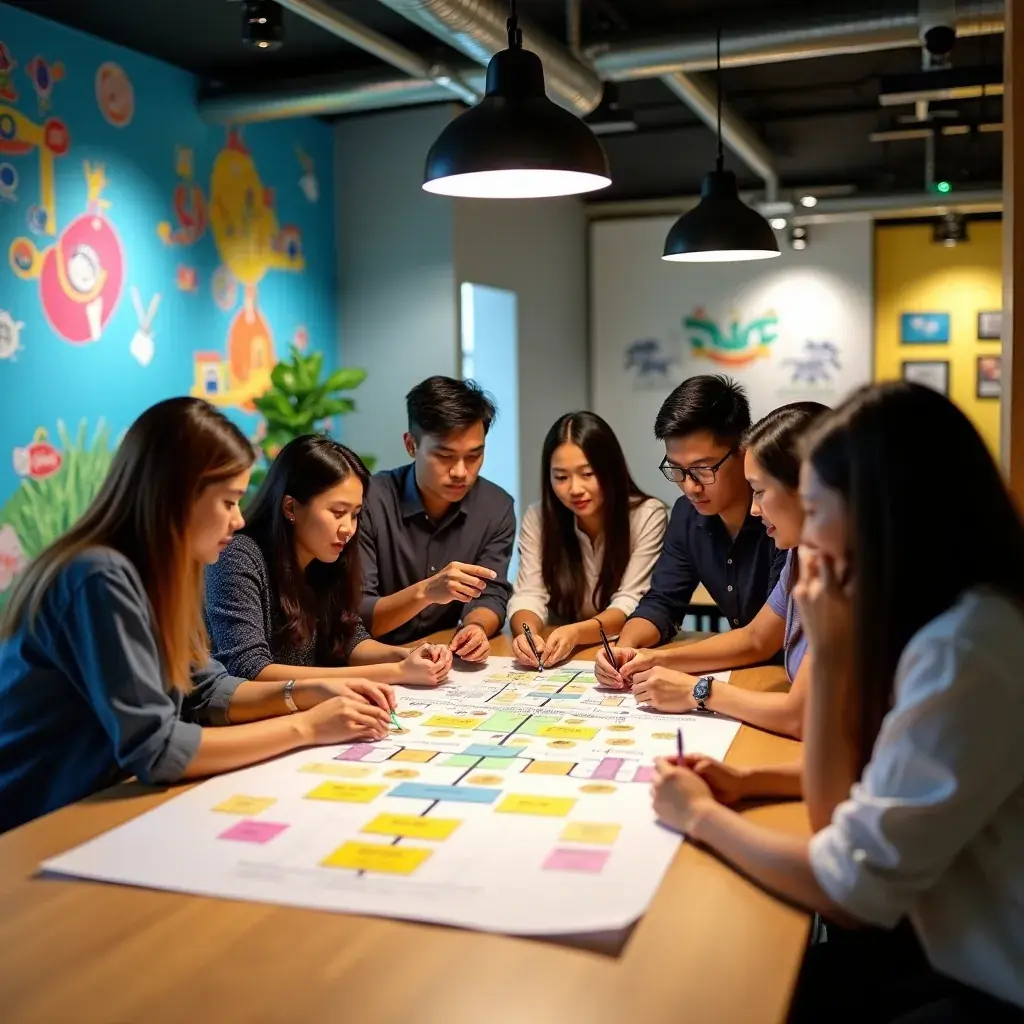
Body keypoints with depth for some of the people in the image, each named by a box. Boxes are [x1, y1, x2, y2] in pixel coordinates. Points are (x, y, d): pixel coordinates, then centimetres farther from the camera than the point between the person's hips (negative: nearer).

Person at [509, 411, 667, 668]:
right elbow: (529, 596, -10)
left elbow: (631, 604, -16)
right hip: (561, 657, 2)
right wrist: (527, 633, -33)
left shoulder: (648, 515, -11)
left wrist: (577, 632, -35)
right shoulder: (537, 518, -3)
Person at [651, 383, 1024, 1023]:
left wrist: (702, 815, -11)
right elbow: (841, 800, 8)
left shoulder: (966, 654, -29)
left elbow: (848, 887, -23)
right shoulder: (948, 619, 1)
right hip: (953, 948, 7)